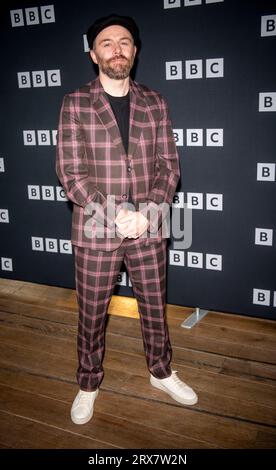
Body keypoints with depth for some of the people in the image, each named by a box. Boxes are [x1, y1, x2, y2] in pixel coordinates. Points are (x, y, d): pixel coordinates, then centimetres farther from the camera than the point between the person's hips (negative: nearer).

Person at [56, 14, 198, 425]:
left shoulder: (155, 103, 4)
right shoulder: (75, 104, -4)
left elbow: (169, 165, 1)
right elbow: (70, 171, -10)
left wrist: (147, 212, -15)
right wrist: (116, 215, -19)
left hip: (150, 230, 2)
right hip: (96, 232, -2)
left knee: (155, 308, 17)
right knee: (92, 315, 13)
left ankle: (161, 372, 42)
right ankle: (89, 384, 36)